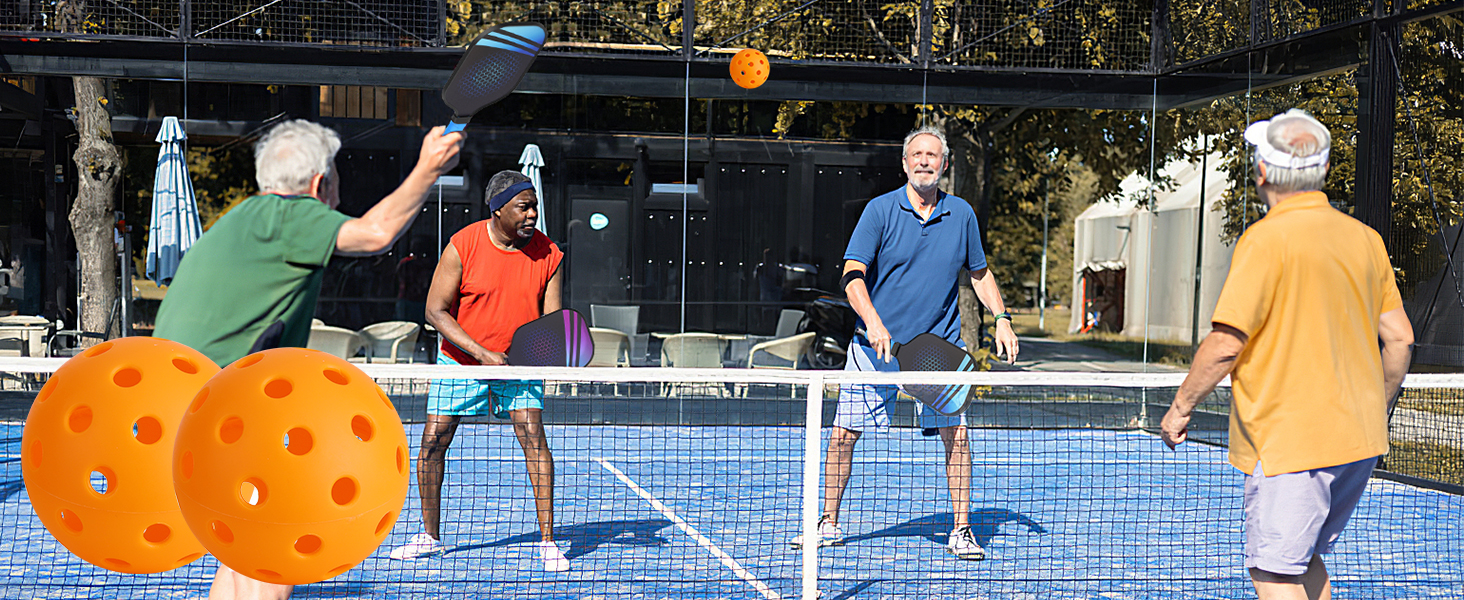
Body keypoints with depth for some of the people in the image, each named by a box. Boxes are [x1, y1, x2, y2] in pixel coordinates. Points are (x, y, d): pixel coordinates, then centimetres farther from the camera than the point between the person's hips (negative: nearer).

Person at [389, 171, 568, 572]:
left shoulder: (548, 254, -9)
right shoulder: (463, 246, -16)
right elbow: (436, 311, -14)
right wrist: (482, 353, -22)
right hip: (461, 360, 0)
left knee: (534, 436, -16)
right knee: (432, 442, -1)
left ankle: (547, 541, -8)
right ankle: (430, 536, 19)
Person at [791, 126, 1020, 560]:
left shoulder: (961, 214, 4)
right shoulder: (880, 210, -6)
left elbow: (979, 273, 18)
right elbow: (852, 275, -13)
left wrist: (1002, 319, 7)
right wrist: (873, 322, -28)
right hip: (877, 346, -1)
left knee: (956, 435, -5)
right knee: (844, 434, 2)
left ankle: (961, 531, 10)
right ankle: (829, 524, 19)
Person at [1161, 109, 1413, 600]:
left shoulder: (1266, 239, -14)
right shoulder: (1365, 238, 7)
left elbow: (1225, 344, -18)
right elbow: (1399, 337, 12)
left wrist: (1180, 407, -5)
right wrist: (1377, 410, 25)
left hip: (1288, 442, -8)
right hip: (1358, 440, 8)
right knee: (1306, 560, 21)